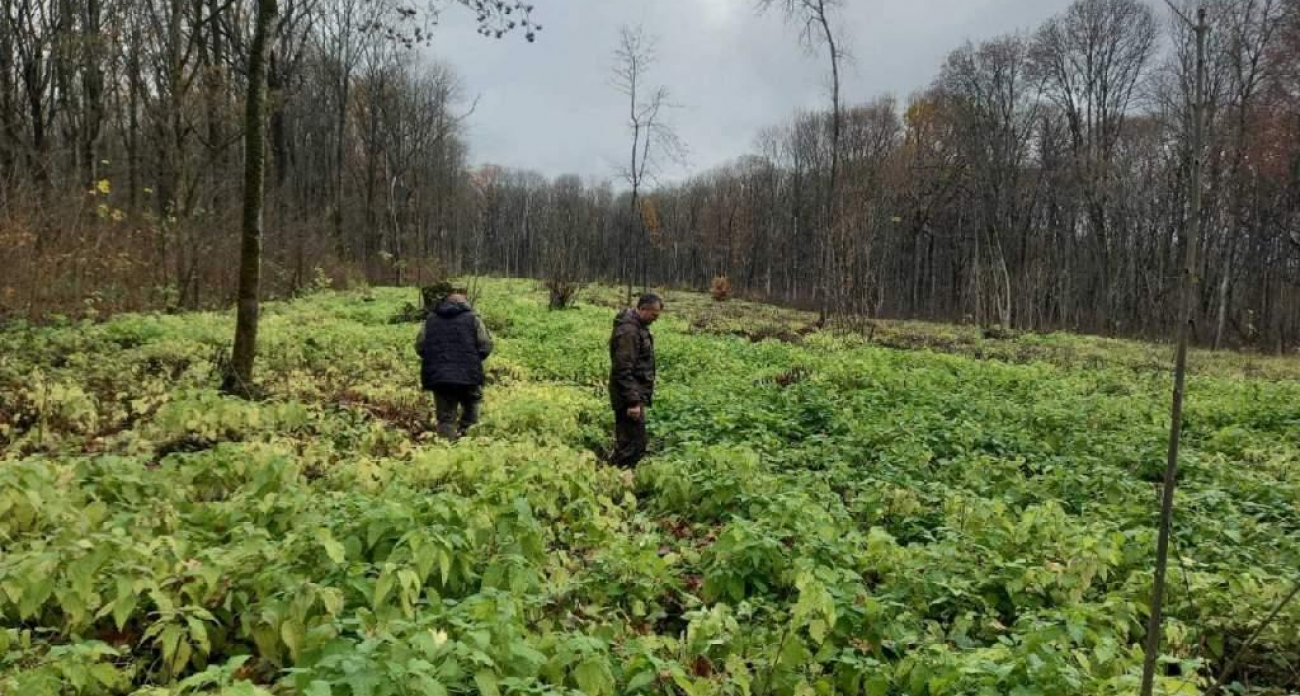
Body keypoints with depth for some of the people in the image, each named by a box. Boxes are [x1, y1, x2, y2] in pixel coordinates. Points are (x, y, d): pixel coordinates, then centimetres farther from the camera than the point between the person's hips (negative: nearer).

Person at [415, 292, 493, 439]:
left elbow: (419, 346, 9)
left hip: (437, 377, 2)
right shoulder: (472, 319, 3)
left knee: (445, 418, 5)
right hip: (468, 376, -2)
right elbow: (485, 346, -4)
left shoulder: (430, 320, 13)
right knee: (470, 414, 15)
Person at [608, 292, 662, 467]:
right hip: (630, 396, -10)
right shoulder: (628, 331, -21)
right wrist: (633, 401, -25)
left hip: (636, 394, 10)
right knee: (633, 446, -7)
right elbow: (623, 370, -25)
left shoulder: (638, 326, 11)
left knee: (626, 443, 17)